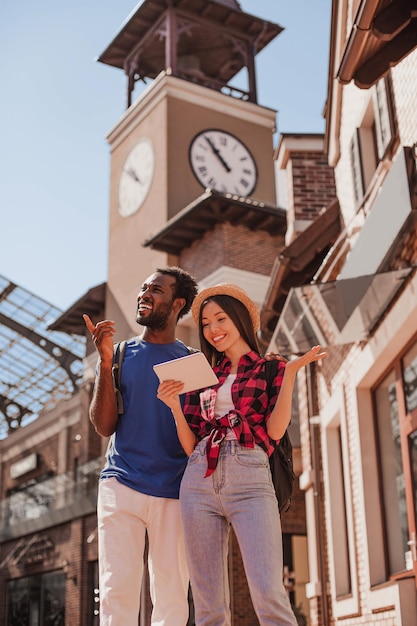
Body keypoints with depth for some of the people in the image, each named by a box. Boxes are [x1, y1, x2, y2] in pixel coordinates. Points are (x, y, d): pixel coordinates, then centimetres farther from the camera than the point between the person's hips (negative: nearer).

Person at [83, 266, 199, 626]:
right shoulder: (122, 354, 10)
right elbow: (104, 426, 1)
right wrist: (105, 361, -8)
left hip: (174, 493, 0)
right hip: (121, 486, 0)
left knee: (172, 597, 1)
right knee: (117, 589, -5)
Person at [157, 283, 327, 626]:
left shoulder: (271, 369, 12)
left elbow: (275, 430, -3)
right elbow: (190, 446, 16)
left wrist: (291, 372, -8)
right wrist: (174, 405, 1)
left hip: (250, 481, -3)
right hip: (199, 482, 4)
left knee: (268, 593, -19)